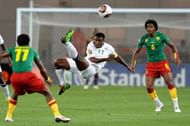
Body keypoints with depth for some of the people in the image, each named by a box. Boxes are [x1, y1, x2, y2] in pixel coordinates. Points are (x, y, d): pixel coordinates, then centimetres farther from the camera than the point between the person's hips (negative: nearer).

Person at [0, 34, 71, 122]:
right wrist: (47, 79, 43)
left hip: (15, 77, 2)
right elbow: (42, 69, 28)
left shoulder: (12, 50, 25)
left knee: (16, 94, 33)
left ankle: (8, 116, 24)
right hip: (28, 75, -2)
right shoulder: (32, 51, 25)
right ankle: (57, 115, -7)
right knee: (47, 93, 7)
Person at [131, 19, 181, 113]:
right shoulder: (144, 38, -1)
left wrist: (176, 57, -6)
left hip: (162, 62, -2)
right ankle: (159, 104, 17)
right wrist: (133, 63, -1)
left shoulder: (161, 35, -5)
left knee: (170, 82, -17)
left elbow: (171, 46, 5)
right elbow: (137, 51, 10)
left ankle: (176, 106, -8)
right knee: (149, 86, -7)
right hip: (151, 64, 2)